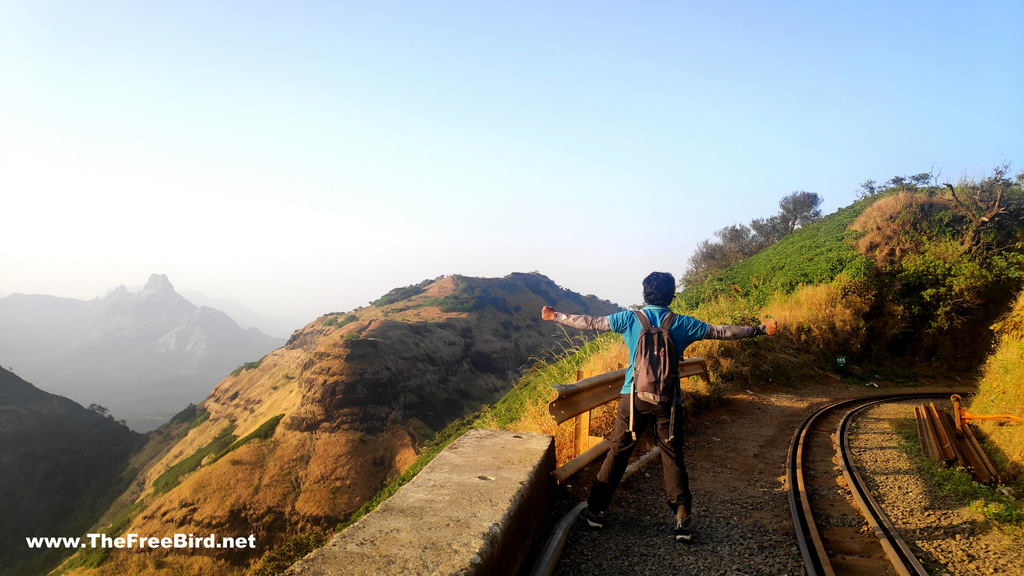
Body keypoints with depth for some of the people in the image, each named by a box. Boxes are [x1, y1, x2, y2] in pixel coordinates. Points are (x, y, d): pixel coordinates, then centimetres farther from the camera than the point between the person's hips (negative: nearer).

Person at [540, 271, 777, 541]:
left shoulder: (630, 319, 0)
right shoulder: (683, 324, 0)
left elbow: (590, 322, 5)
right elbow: (723, 332, 6)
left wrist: (555, 316, 16)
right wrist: (761, 329, 19)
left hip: (633, 398, 0)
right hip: (668, 402, 0)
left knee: (617, 453, 9)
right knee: (673, 459, 8)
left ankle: (595, 510, 16)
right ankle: (683, 521, 12)